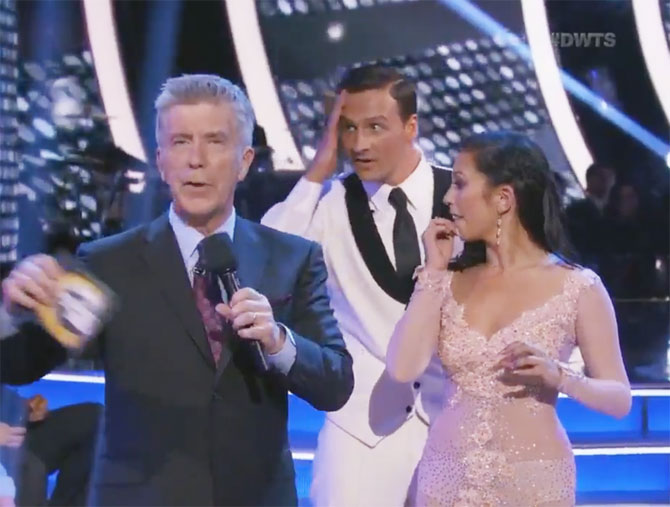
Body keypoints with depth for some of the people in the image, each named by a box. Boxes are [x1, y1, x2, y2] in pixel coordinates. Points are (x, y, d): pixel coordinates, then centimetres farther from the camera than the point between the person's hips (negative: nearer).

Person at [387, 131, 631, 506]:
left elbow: (620, 399, -3)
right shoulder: (450, 281, 5)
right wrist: (433, 271, -3)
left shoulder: (577, 287, -5)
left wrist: (559, 376, -21)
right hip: (448, 476, 3)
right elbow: (403, 369, -8)